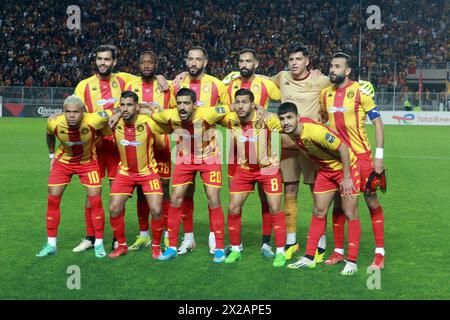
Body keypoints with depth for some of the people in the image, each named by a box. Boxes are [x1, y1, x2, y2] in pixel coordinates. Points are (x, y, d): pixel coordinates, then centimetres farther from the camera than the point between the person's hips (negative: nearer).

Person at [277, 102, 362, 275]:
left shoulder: (315, 131, -34)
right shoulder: (291, 132, -12)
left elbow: (343, 148, -27)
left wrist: (347, 178, -23)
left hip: (346, 166, -7)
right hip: (325, 169, 7)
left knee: (350, 214, -7)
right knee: (318, 212, 8)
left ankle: (352, 262, -1)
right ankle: (309, 258, 14)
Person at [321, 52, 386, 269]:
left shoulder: (360, 91, -9)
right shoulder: (326, 94, 6)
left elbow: (377, 122, -7)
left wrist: (379, 155, -13)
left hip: (361, 155, -4)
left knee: (372, 203, 0)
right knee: (338, 204, 9)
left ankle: (380, 253, 9)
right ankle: (338, 251, 20)